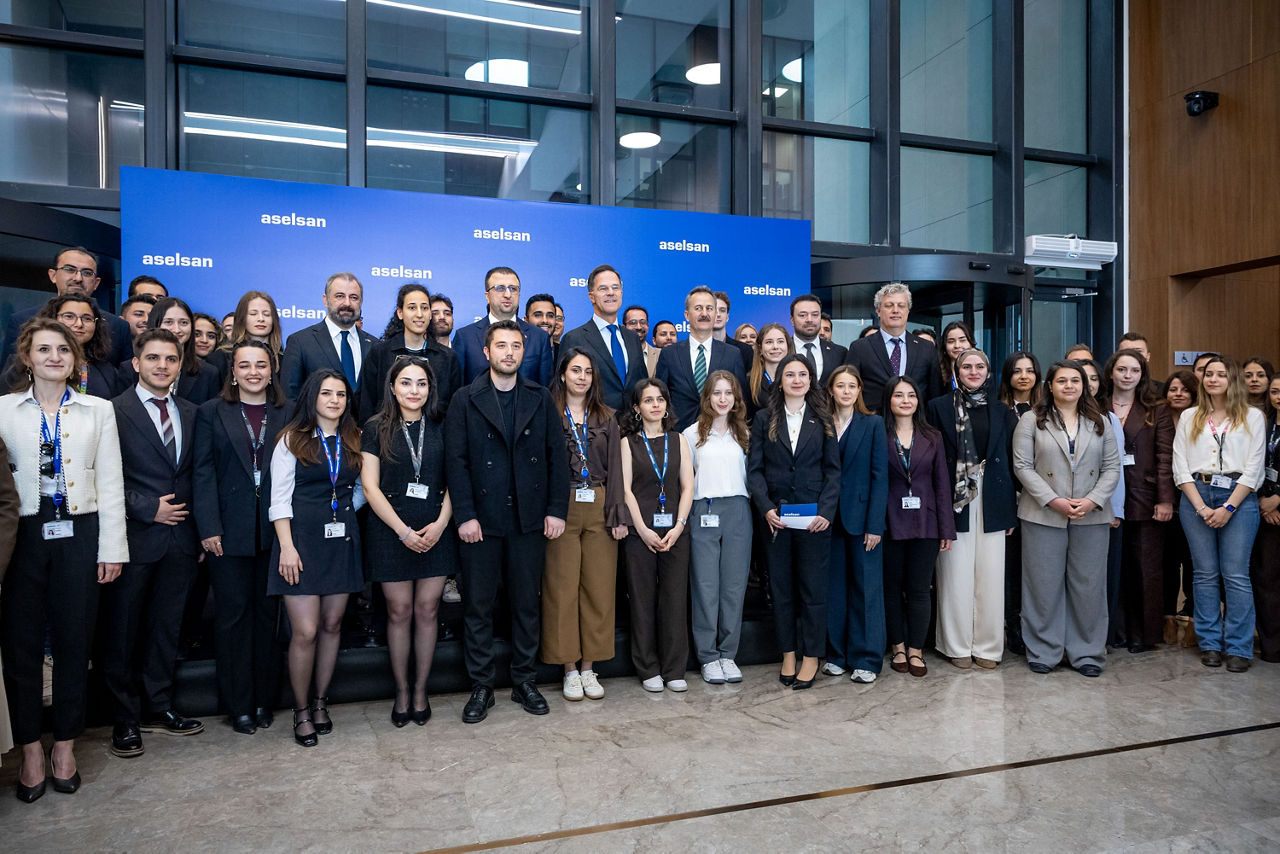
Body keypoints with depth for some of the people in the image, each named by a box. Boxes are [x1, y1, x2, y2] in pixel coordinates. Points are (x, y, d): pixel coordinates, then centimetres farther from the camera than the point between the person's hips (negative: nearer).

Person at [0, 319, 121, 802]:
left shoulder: (98, 411, 6)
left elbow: (110, 483, 4)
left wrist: (112, 548, -1)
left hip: (78, 535, 0)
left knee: (73, 641, 6)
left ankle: (65, 746, 20)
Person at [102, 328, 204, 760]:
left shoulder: (191, 413, 10)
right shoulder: (114, 411, -5)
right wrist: (149, 509, -13)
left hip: (180, 537, 4)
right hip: (135, 537, -4)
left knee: (167, 627, 14)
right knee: (122, 631, 6)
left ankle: (159, 708, 28)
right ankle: (125, 720, 20)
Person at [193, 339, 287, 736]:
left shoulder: (286, 415, 7)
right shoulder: (212, 412, 5)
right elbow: (204, 473, -1)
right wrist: (209, 528, -9)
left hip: (274, 530, 1)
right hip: (230, 531, -1)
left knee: (268, 613, 8)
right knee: (232, 616, 5)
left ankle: (265, 700, 21)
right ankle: (238, 705, 17)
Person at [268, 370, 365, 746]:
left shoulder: (354, 441, 11)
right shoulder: (292, 439, 1)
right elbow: (280, 498, -4)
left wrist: (345, 511, 0)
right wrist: (287, 546, -12)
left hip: (342, 541, 4)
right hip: (302, 540, -4)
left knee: (332, 625, 9)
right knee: (305, 631, -5)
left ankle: (320, 701, 25)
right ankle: (301, 711, 13)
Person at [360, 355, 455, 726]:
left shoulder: (441, 429, 6)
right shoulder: (376, 429, 0)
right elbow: (371, 487, -4)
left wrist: (440, 523, -9)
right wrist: (404, 531, -10)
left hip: (435, 533, 2)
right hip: (391, 534, -1)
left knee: (427, 611, 5)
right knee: (399, 612, 4)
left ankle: (420, 691, 20)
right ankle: (401, 692, 20)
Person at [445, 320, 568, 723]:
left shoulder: (541, 399, 8)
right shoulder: (466, 400, 3)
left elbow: (557, 456, 5)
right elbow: (456, 460, -3)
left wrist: (557, 509, -3)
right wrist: (465, 515, -11)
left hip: (530, 520, 2)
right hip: (481, 521, -1)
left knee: (527, 603, 10)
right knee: (478, 606, 6)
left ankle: (524, 681, 25)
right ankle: (481, 687, 20)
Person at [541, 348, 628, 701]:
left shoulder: (606, 418, 12)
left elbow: (615, 468, 8)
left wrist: (618, 514, 0)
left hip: (599, 509, 3)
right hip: (561, 509, -3)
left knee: (599, 589, 5)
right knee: (562, 589, 1)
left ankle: (589, 667, 16)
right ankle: (569, 668, 12)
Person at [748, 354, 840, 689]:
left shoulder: (822, 421, 7)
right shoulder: (764, 419, 6)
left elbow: (833, 469, 4)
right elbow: (755, 468, 2)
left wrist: (826, 511, -9)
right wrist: (766, 508, -11)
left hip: (814, 517, 0)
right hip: (776, 516, 1)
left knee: (813, 587, 3)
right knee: (781, 588, 7)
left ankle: (811, 657, 14)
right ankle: (788, 654, 19)